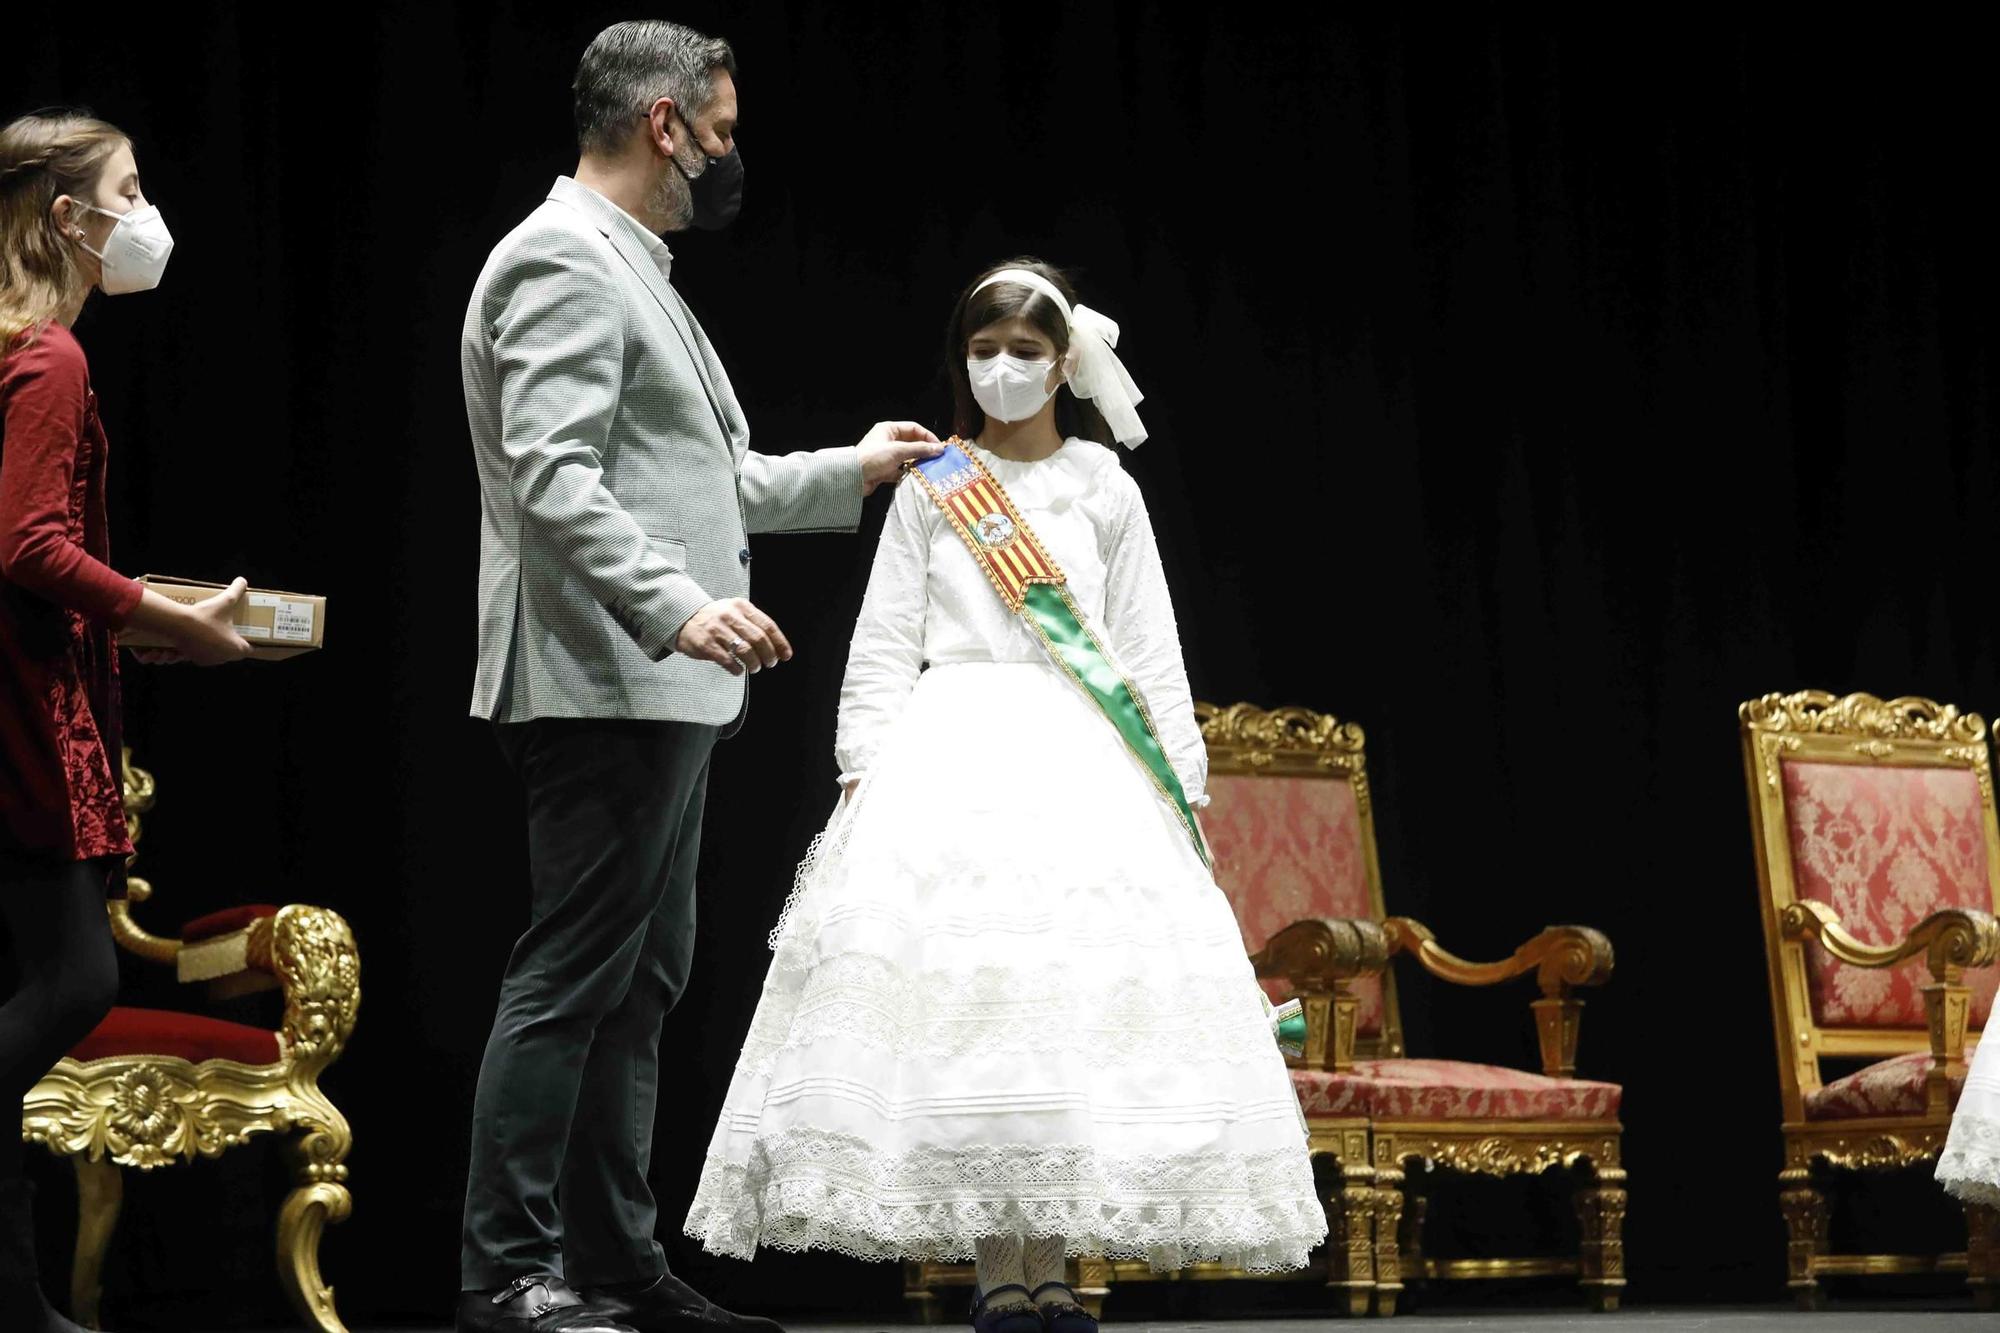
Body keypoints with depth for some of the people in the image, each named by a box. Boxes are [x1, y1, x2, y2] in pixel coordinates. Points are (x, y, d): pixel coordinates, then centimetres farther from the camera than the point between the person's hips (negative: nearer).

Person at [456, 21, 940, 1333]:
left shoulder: (631, 267, 22)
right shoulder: (564, 261, -11)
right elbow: (555, 480, -22)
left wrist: (846, 473, 31)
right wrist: (679, 606, -31)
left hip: (663, 690, 11)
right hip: (603, 685, -11)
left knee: (641, 984, 12)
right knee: (572, 975, -10)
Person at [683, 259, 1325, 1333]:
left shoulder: (1105, 491, 12)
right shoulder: (930, 489, 10)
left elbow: (1150, 650, 10)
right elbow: (882, 643, 7)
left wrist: (1180, 780, 3)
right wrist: (865, 768, -4)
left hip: (1081, 760, 1)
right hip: (952, 754, -1)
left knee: (1076, 994, -8)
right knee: (957, 995, -11)